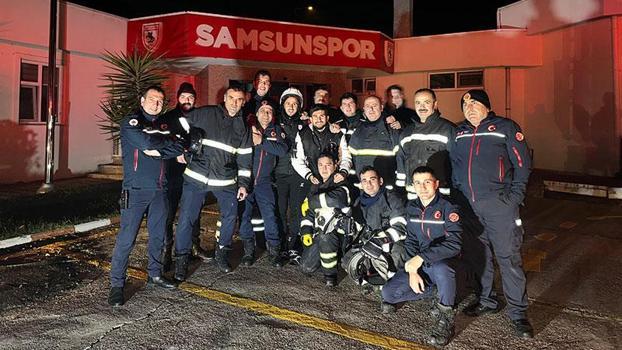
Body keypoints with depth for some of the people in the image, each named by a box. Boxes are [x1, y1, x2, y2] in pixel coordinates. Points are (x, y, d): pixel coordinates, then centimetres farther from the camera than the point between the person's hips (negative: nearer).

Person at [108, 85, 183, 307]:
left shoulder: (164, 125, 15)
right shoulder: (130, 122, -3)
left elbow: (178, 149, 2)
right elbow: (146, 142, -21)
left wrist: (157, 151, -12)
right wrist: (166, 141, -5)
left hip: (159, 190, 6)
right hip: (136, 190, -6)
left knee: (158, 236, 13)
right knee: (126, 238, -6)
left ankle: (154, 275, 28)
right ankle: (116, 284, 5)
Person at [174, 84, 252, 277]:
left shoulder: (243, 127, 9)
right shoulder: (205, 114, -2)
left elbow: (245, 158, 11)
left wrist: (243, 183, 7)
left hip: (226, 180, 3)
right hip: (197, 176, -3)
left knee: (230, 216, 8)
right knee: (186, 218, -2)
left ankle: (222, 252, 30)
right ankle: (181, 259, 14)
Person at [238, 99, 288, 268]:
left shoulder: (276, 130, 4)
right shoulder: (248, 127, 3)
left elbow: (283, 150, -10)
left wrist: (262, 141, -17)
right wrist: (250, 137, -17)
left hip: (264, 180, 0)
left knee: (270, 215, -3)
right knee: (244, 214, 2)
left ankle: (274, 250, 10)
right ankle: (249, 250, 16)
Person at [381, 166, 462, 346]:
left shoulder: (448, 208, -14)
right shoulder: (411, 208, 3)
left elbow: (454, 243, -26)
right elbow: (410, 241, 5)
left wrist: (421, 257, -32)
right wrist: (412, 270, -9)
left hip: (443, 262, -5)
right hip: (419, 265, 5)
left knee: (441, 268, -42)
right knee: (388, 293, -11)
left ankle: (446, 319, -18)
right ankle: (433, 289, 11)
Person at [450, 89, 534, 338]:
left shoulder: (505, 127, 0)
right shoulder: (459, 132, 14)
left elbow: (522, 162, -2)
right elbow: (453, 165, 18)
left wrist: (515, 196, -8)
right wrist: (456, 194, 9)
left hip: (499, 204, -4)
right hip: (468, 205, 5)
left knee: (508, 258, -2)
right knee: (478, 255, 13)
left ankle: (518, 313, 10)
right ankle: (487, 301, 30)